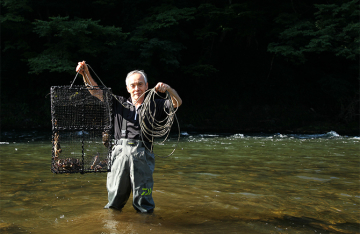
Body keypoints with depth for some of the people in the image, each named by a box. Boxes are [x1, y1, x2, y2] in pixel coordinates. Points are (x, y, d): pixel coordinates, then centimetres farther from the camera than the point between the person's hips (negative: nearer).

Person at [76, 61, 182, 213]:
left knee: (144, 207, 2)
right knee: (114, 203, 9)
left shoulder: (154, 106, 13)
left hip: (142, 155, -1)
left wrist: (168, 89, -17)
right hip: (120, 153, 2)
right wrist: (85, 73, 3)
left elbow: (177, 103, 2)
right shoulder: (119, 104, 18)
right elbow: (97, 92, 16)